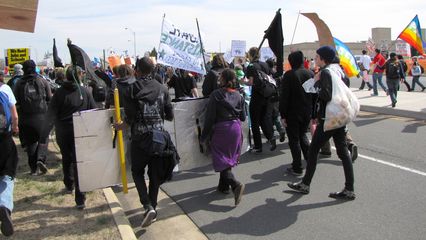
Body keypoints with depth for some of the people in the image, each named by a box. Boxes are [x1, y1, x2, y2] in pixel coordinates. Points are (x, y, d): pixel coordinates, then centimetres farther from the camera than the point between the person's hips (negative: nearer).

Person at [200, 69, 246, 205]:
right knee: (228, 157, 19)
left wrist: (204, 135, -3)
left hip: (221, 130, -5)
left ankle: (235, 184, -21)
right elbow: (243, 117, 7)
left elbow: (210, 117, -12)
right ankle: (224, 185, 30)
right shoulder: (238, 96, 3)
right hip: (235, 129, 5)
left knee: (222, 161, -1)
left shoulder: (216, 95, -12)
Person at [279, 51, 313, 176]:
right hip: (307, 112, 6)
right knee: (302, 135, 25)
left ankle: (297, 168, 9)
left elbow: (284, 96, -15)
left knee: (294, 139, 5)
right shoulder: (311, 74, 3)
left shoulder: (289, 75, -14)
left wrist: (283, 115, -10)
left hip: (293, 113, -5)